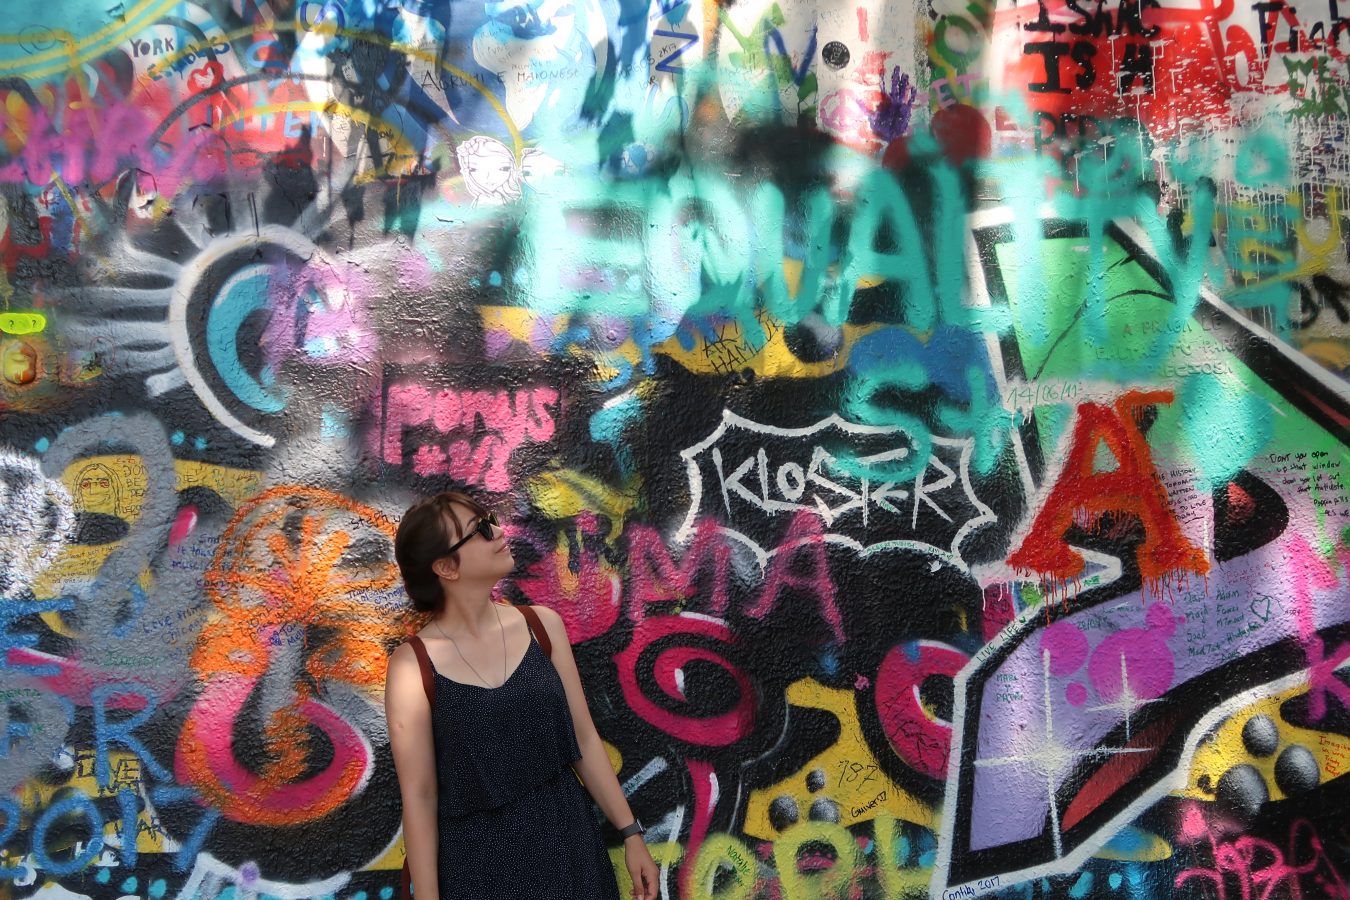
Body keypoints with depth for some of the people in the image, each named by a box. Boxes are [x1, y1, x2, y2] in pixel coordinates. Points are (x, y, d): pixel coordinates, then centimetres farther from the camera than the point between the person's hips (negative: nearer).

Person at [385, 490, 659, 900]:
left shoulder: (543, 625, -2)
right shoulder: (413, 665, -12)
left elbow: (584, 739, 3)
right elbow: (418, 797, -10)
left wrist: (631, 833, 3)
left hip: (566, 840, 3)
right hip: (479, 858, -3)